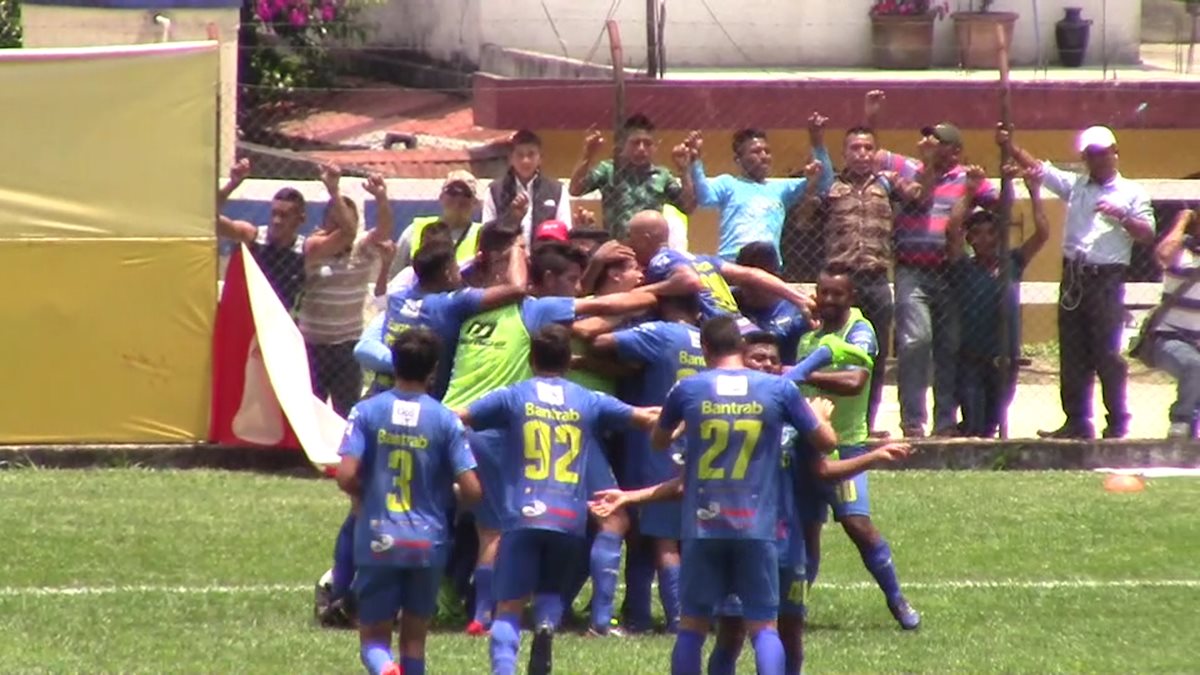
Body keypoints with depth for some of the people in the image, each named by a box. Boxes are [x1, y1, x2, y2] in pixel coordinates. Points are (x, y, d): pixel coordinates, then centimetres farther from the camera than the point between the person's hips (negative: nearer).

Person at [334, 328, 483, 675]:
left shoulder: (367, 412, -5)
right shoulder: (446, 420, -4)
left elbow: (346, 477, -12)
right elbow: (471, 490, -6)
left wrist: (365, 495, 9)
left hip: (377, 541, -1)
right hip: (428, 542, 1)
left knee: (373, 637, 5)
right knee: (414, 639, 15)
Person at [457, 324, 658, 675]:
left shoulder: (513, 396, 4)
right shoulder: (589, 402, 10)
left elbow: (456, 419, 0)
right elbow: (647, 420, 16)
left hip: (523, 515, -2)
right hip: (570, 519, 2)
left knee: (509, 607, -1)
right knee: (553, 591, 22)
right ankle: (547, 625, -12)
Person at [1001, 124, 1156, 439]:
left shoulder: (1132, 192, 6)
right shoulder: (1075, 185, 16)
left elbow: (1147, 234, -1)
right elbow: (1037, 167, 11)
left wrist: (1122, 217, -15)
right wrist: (1009, 145, 1)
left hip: (1107, 279, -5)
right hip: (1073, 278, 5)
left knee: (1107, 353, -6)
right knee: (1072, 354, 4)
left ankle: (1118, 423, -1)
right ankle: (1077, 422, 8)